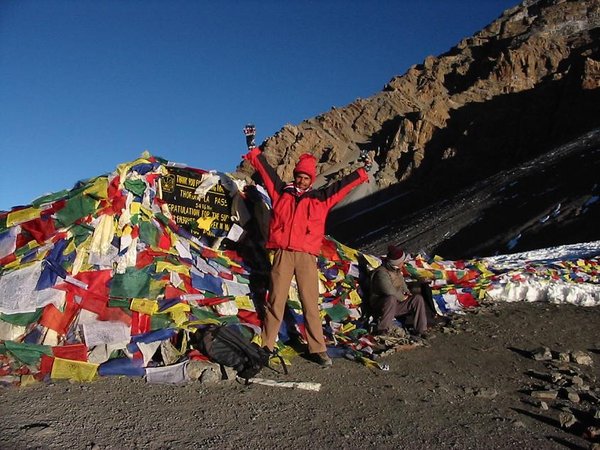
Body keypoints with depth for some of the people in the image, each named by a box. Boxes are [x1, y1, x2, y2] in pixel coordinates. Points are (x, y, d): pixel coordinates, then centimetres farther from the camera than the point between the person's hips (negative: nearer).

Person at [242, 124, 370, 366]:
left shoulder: (320, 198, 13)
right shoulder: (281, 192, 12)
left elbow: (343, 184, 16)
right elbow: (265, 170, 15)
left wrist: (363, 171, 18)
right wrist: (253, 149, 17)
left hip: (307, 256, 0)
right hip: (282, 253, 0)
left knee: (311, 303, 1)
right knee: (275, 301, 3)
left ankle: (318, 349, 8)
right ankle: (267, 345, 14)